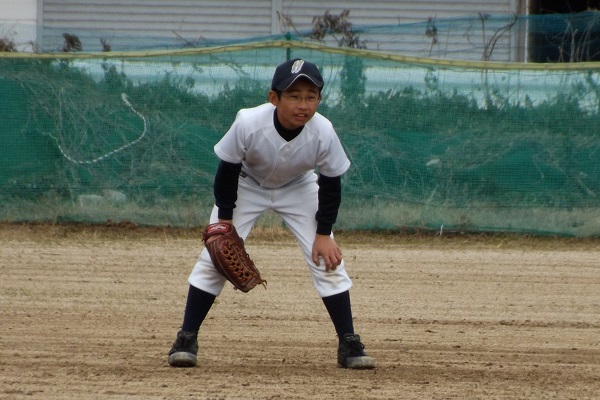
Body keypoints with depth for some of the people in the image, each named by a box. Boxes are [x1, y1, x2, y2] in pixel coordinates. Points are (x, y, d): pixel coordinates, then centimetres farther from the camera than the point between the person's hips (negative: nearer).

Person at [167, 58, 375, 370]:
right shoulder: (248, 124, -37)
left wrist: (324, 233, -13)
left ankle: (348, 344, -1)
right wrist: (224, 221, -16)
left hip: (299, 189, 1)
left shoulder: (323, 132, -31)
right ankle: (186, 339, 1)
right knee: (214, 258, -9)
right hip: (247, 185, -1)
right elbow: (227, 172, -19)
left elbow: (331, 184, -14)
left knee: (328, 260, -9)